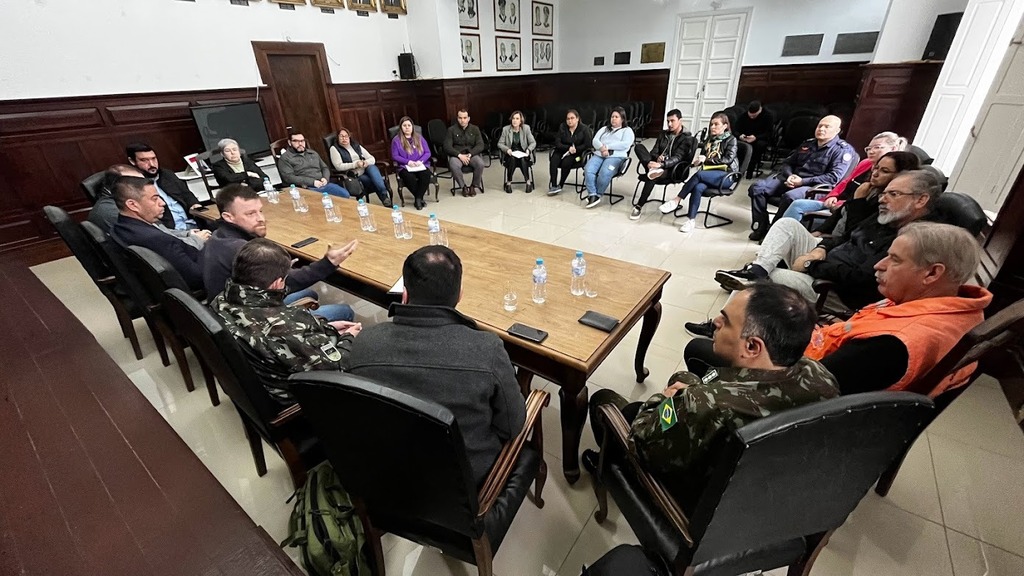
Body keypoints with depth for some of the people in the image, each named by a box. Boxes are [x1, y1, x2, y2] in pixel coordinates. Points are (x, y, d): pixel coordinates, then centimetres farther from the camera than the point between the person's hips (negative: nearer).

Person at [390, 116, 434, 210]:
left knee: (426, 176, -32)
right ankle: (420, 198, -13)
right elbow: (395, 156, -1)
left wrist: (420, 161, -12)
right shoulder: (396, 140, 4)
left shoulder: (419, 137, 12)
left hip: (420, 165, 2)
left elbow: (427, 152, 7)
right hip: (405, 167, -2)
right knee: (410, 178, -35)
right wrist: (408, 162, -15)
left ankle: (418, 199, -19)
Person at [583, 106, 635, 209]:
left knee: (604, 174, -35)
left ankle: (596, 195, -15)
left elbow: (625, 144, -5)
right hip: (598, 155, 4)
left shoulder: (627, 130, 15)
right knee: (588, 170, -28)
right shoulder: (604, 129, 30)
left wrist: (607, 146, -9)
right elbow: (595, 141, 14)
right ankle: (593, 195, -27)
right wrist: (602, 148, -9)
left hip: (616, 157, -4)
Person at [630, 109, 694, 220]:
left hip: (673, 170, -5)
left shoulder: (687, 138, -2)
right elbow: (654, 152, 9)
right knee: (639, 147, -17)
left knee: (652, 177, -40)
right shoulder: (663, 134, 17)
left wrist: (661, 164, -34)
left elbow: (677, 158, -16)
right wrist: (657, 158, -16)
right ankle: (653, 169, -41)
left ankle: (639, 206, -31)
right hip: (658, 165, 6)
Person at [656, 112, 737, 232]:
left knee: (699, 174, -34)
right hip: (709, 174, 4)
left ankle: (676, 200, -29)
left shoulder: (731, 139, 4)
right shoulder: (709, 139, 20)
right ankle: (691, 220, -34)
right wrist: (697, 160, -2)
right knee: (698, 187, -31)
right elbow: (702, 156, 23)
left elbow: (728, 159, -7)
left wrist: (707, 159, -13)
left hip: (725, 175, -4)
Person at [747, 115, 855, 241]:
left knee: (790, 196, -40)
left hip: (814, 187, -6)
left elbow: (833, 178, -13)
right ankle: (761, 228, -13)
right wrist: (789, 176, -4)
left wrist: (803, 181, -18)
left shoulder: (843, 150, 0)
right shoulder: (808, 143, 20)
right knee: (757, 187, -16)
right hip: (791, 179, 6)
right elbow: (788, 162, 21)